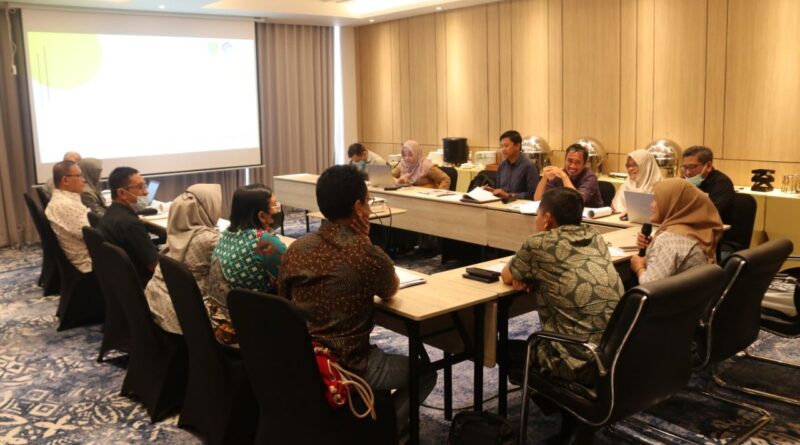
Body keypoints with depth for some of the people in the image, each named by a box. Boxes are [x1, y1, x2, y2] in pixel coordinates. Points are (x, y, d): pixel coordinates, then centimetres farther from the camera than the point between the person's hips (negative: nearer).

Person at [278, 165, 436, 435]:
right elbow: (391, 291, 3)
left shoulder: (295, 249, -3)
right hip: (346, 369, -6)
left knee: (380, 353, 35)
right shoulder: (367, 255, -19)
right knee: (425, 373, 17)